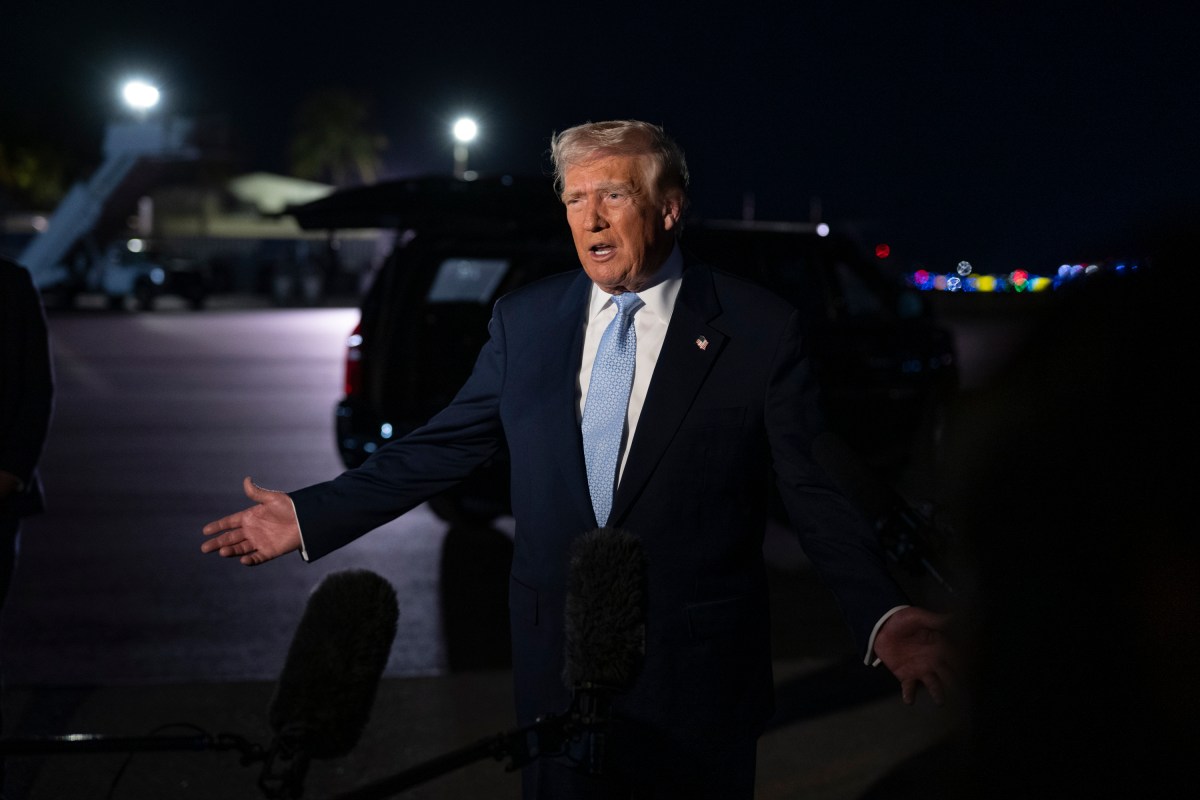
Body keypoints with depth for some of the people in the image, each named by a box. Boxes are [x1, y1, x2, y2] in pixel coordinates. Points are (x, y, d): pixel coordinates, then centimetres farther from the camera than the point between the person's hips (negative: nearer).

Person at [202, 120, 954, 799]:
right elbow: (442, 446, 6)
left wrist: (885, 616, -21)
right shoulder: (524, 320, 3)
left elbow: (814, 491, -8)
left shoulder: (760, 329, -7)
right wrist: (311, 516, 1)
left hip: (696, 678, -3)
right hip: (556, 659, 3)